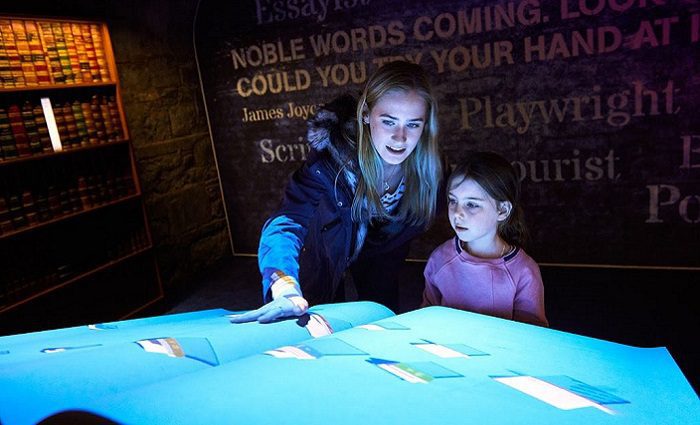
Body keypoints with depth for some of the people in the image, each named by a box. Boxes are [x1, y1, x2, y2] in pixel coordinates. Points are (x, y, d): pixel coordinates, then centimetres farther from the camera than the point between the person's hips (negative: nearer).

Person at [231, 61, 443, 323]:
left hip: (381, 255, 3)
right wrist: (285, 288, -66)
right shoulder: (332, 157, -38)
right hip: (326, 250, -2)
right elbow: (288, 222, -48)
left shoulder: (427, 166, -26)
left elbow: (414, 223, -6)